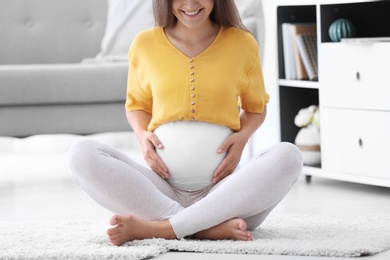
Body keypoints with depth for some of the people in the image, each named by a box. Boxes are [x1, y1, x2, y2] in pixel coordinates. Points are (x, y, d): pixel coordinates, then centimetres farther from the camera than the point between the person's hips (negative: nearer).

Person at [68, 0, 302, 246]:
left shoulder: (242, 43, 4)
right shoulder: (145, 44, 6)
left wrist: (243, 136, -3)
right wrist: (142, 135, -1)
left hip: (224, 192, -1)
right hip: (163, 187, 1)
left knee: (288, 155, -29)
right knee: (83, 153, -22)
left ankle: (158, 227, -34)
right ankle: (211, 226, -32)